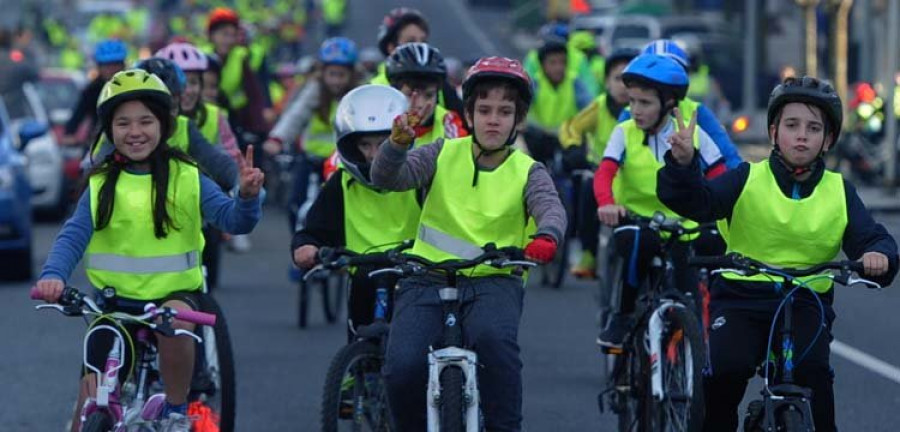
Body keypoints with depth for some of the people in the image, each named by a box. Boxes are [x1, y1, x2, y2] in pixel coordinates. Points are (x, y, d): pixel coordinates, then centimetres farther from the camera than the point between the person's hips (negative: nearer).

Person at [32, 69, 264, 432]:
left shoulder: (186, 179, -2)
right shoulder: (100, 186, 1)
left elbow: (233, 219, -11)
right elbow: (73, 237, -8)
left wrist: (248, 197, -34)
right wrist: (53, 276, -28)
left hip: (174, 293, -2)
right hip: (114, 301, 2)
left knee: (174, 319, -35)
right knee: (91, 397, -3)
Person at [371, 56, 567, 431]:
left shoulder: (527, 171, 5)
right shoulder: (444, 154, 7)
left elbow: (551, 206, -16)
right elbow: (386, 178, -5)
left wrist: (547, 236, -40)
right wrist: (398, 143, -28)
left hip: (494, 280, -1)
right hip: (427, 279, 1)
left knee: (494, 338, -36)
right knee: (402, 368, -21)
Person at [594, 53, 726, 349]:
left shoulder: (692, 135, -2)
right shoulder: (625, 133, -5)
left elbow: (720, 178, -5)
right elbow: (604, 173, -19)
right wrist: (606, 203, -41)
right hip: (634, 223, -1)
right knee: (641, 242, -36)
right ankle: (623, 316, -17)